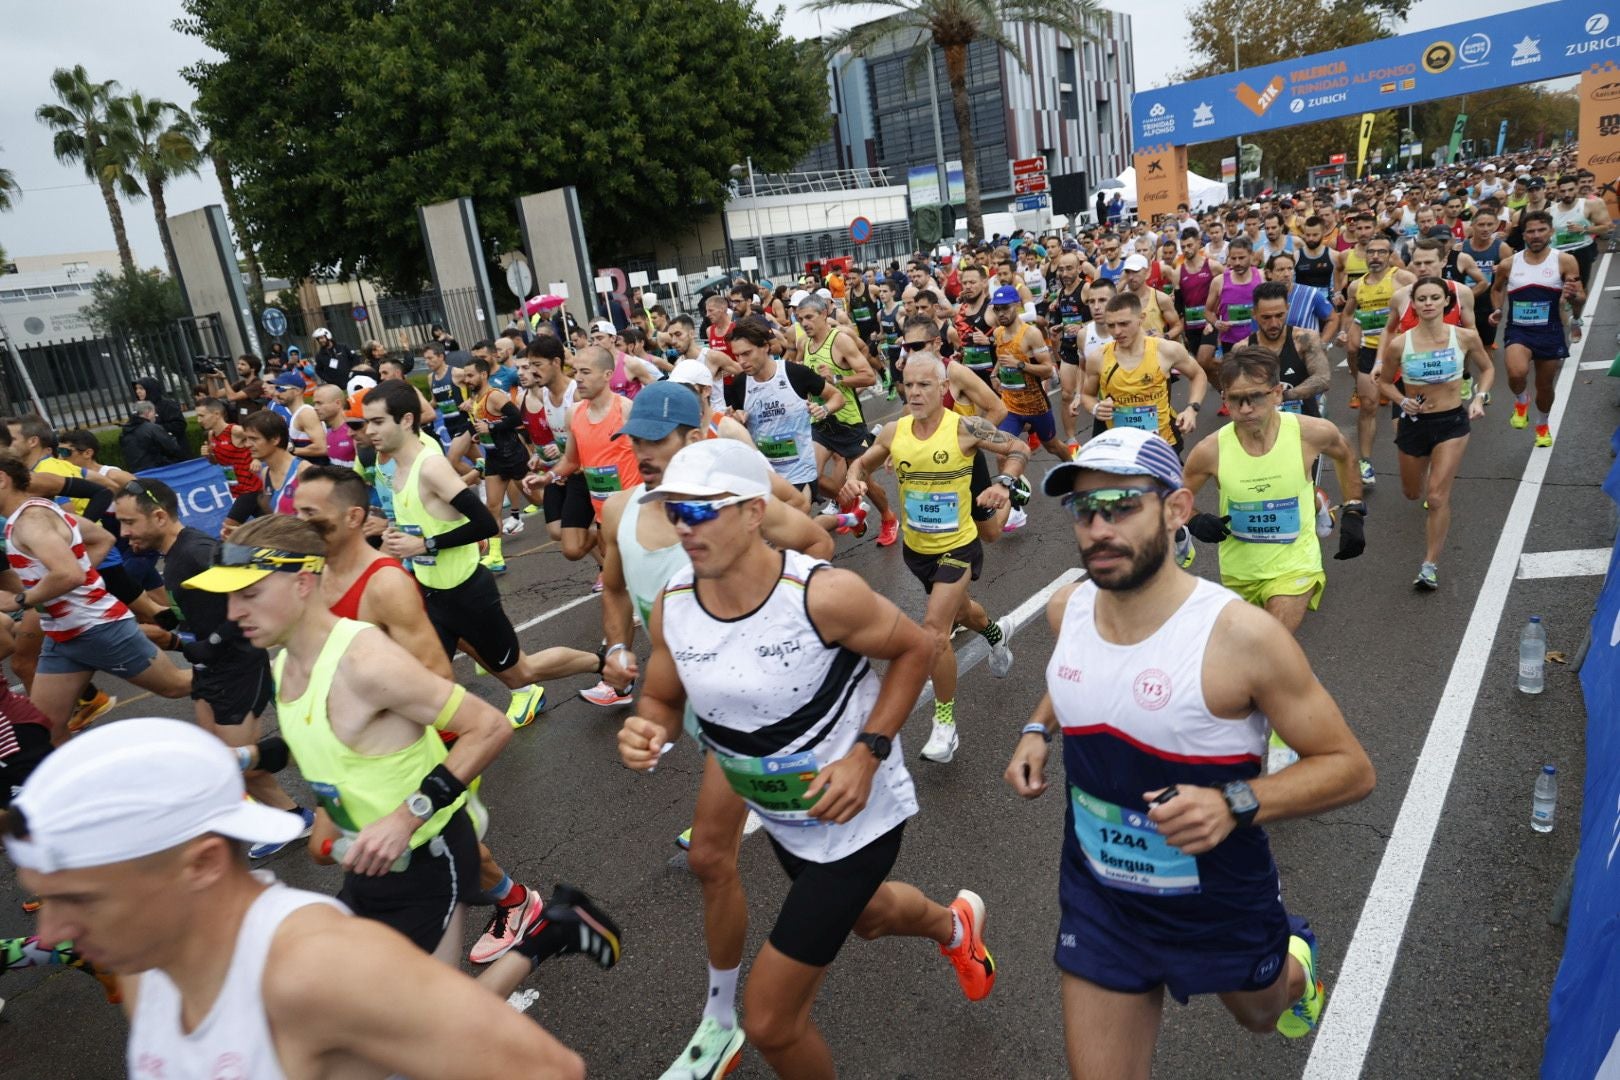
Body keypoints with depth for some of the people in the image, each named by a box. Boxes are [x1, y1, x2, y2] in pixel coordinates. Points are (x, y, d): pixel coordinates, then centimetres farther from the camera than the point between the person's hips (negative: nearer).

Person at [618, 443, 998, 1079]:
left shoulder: (824, 595, -31)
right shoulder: (671, 606, -14)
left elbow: (913, 649, -14)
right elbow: (661, 699, 2)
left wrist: (868, 755, -22)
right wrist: (645, 731, -22)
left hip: (855, 814, -6)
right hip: (779, 814, 6)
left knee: (770, 1022, -1)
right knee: (866, 915, 35)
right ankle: (955, 924, 69)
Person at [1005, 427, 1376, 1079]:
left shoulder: (1240, 635, -26)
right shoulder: (1067, 608, -11)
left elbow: (1351, 768, -17)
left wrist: (1234, 804, -32)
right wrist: (1038, 730, -4)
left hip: (1221, 904, -2)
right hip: (1098, 897, 3)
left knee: (1262, 1014, 30)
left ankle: (1294, 961, 63)